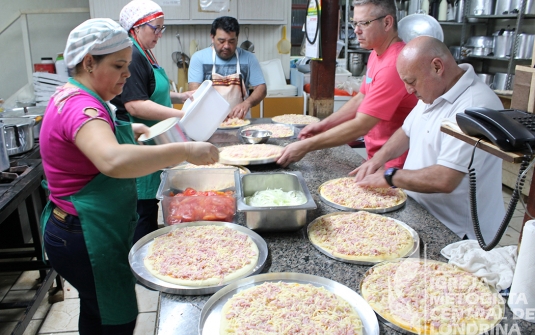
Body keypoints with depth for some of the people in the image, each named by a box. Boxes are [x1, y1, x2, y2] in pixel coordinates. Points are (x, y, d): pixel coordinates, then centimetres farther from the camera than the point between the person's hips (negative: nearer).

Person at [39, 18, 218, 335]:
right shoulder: (80, 105, -25)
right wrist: (185, 150, -39)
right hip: (85, 236, -10)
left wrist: (128, 130, 14)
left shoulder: (72, 97, 8)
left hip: (81, 229, 10)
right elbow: (113, 161, -45)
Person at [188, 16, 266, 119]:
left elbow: (261, 88, 6)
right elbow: (194, 90, -4)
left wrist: (247, 103, -15)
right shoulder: (199, 57, 4)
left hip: (240, 121, 1)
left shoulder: (248, 58, 6)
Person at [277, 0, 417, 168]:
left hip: (392, 165, -8)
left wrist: (306, 146, -27)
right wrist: (324, 125, 2)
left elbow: (360, 126, -29)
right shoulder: (376, 54, 5)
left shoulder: (393, 64, -26)